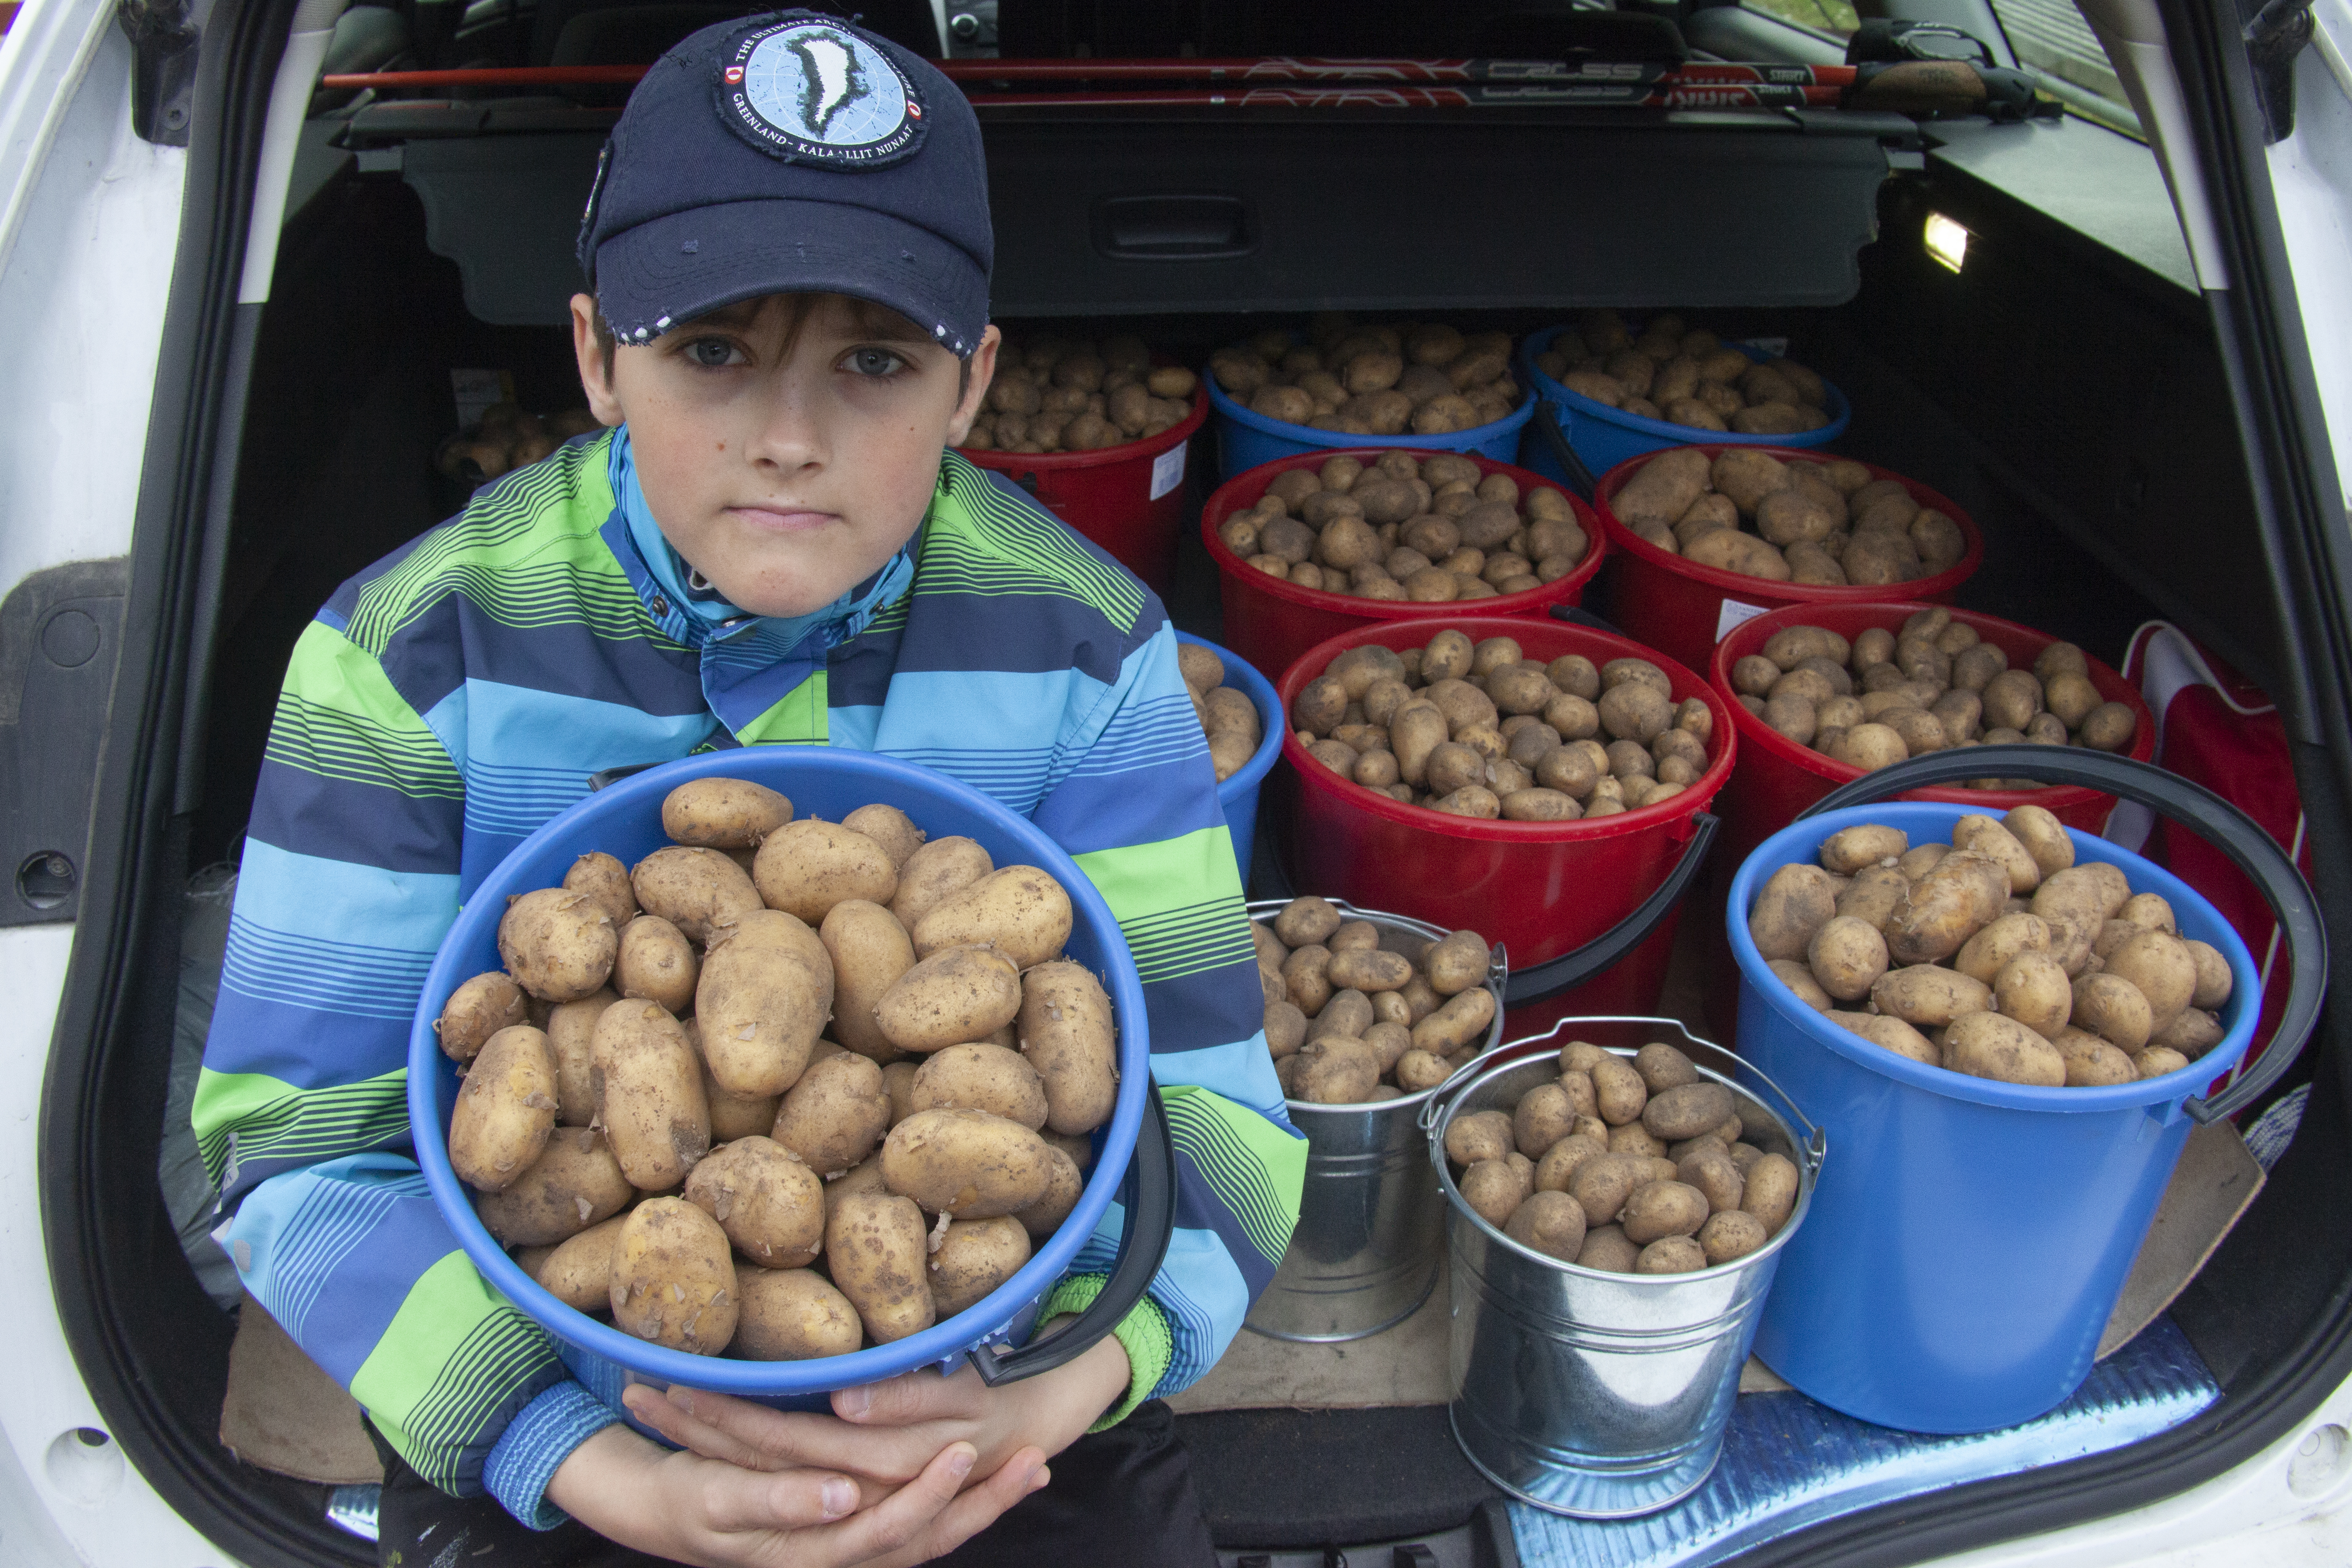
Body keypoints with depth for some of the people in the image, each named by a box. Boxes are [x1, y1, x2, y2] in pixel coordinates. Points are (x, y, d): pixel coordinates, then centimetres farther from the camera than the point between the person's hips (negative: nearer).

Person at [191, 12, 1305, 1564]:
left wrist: (1059, 1393, -29)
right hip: (555, 1420, 0)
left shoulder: (1082, 650, -10)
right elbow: (312, 1145, -12)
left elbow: (1202, 1098, -9)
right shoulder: (411, 656, -12)